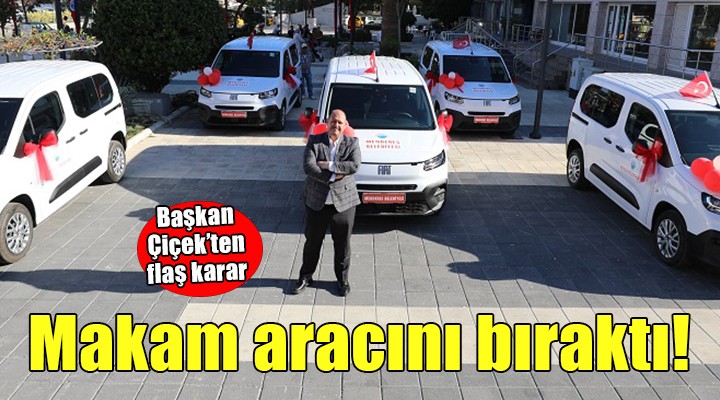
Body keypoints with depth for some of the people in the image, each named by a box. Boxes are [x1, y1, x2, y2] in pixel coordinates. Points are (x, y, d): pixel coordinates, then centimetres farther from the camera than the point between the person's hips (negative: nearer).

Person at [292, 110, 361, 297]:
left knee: (342, 243, 9)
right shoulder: (314, 141, 1)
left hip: (343, 201, 0)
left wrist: (329, 165, -19)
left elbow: (354, 165, -15)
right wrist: (331, 177, -20)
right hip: (316, 200, 0)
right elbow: (308, 167, -13)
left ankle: (342, 279, 26)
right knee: (312, 241, 11)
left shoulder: (352, 143, 2)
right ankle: (305, 276, 28)